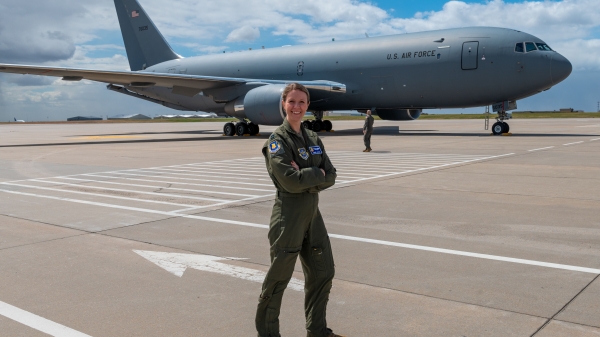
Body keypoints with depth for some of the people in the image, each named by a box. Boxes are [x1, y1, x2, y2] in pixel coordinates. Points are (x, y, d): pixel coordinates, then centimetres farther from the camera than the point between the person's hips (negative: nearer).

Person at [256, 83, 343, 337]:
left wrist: (305, 177, -14)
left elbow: (331, 177, 3)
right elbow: (290, 181, -22)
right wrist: (317, 174, -9)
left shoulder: (313, 138, 10)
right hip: (289, 214, -7)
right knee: (279, 277, 4)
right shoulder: (277, 140, -10)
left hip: (313, 212, 7)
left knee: (324, 272, 15)